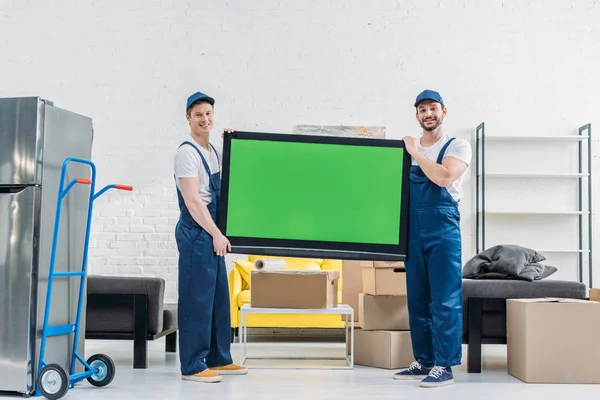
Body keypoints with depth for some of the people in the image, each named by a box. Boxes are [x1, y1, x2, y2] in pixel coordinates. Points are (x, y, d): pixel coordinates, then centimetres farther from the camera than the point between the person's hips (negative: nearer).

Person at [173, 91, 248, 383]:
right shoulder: (187, 153, -11)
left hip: (211, 232, 9)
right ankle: (192, 366, 0)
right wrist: (217, 235, -18)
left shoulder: (212, 151, 15)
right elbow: (192, 201, -18)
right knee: (197, 299, -6)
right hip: (196, 232, -9)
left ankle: (218, 359, 22)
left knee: (219, 297, 13)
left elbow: (218, 191, 26)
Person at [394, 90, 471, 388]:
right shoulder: (408, 148, 15)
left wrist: (415, 152, -10)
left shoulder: (458, 146, 0)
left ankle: (444, 366, -1)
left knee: (444, 299, -5)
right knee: (417, 298, 9)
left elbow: (444, 177, -18)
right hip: (413, 229, 6)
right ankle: (423, 361, 18)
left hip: (443, 228, -6)